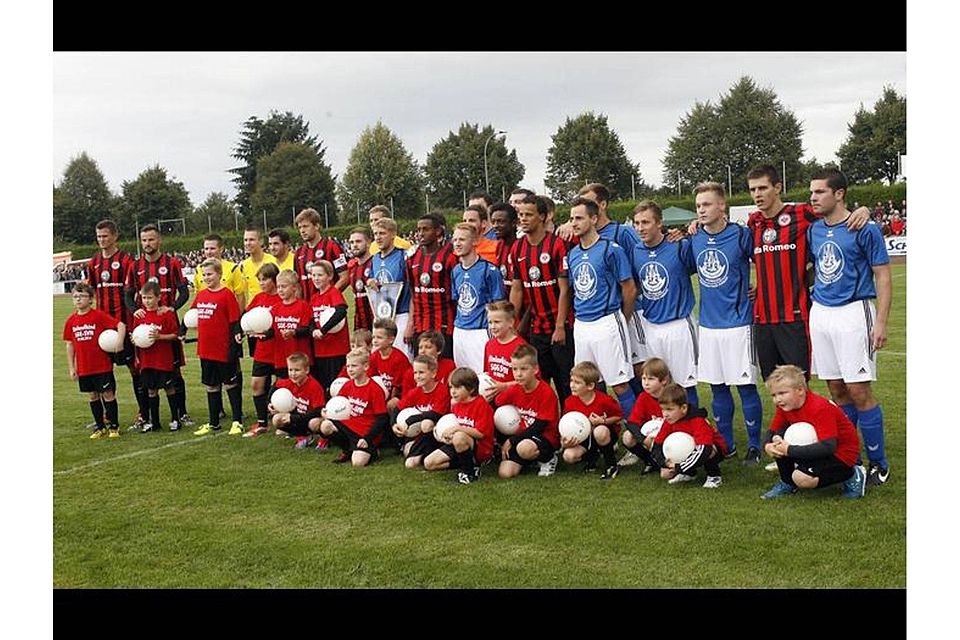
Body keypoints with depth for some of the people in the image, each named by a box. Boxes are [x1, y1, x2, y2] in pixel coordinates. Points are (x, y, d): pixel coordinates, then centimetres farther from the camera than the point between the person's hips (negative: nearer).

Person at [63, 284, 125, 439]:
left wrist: (119, 340, -27)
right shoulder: (71, 320, 5)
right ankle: (100, 427, 25)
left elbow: (120, 325, -12)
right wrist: (71, 368, 8)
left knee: (108, 394, 1)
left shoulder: (99, 316, -9)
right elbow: (69, 345, 10)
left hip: (103, 365, -4)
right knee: (93, 396, 14)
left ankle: (113, 426, 13)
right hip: (84, 368, 5)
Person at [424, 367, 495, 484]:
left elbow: (480, 433, -21)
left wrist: (459, 428, -25)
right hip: (458, 446, 8)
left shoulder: (481, 405, -16)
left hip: (481, 450, -8)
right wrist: (448, 435, -1)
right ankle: (464, 463, 2)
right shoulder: (455, 404, 7)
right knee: (428, 463, -4)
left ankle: (470, 471, -18)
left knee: (459, 437, -40)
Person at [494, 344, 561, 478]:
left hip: (546, 437, -5)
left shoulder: (547, 393, -17)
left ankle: (548, 459, -6)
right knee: (505, 473, -15)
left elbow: (539, 427, -18)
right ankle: (528, 460, 15)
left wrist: (511, 441, -17)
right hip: (522, 437, 5)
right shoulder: (514, 390, 0)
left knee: (524, 448, -38)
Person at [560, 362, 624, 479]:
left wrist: (603, 421, -23)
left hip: (605, 434, -3)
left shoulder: (604, 400, -21)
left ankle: (611, 466, -18)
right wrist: (564, 442, -24)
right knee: (568, 456, -23)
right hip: (585, 437, 3)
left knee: (600, 431, -41)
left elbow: (619, 416, -7)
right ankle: (593, 455, 10)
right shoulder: (569, 402, -11)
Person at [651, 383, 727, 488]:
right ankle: (689, 474, 13)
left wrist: (679, 467, -39)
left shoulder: (698, 421, -32)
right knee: (665, 474, -11)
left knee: (706, 451, -40)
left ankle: (714, 476, -14)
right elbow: (657, 445, -7)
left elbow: (704, 449, -41)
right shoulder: (669, 421, -13)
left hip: (714, 450, -5)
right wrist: (665, 462, -26)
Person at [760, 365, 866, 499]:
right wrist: (767, 446, -22)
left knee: (802, 478, -29)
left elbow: (828, 447, -35)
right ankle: (787, 483, 9)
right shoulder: (785, 406, -6)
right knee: (778, 439, -11)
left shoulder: (820, 408, -29)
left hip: (840, 453, -8)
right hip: (816, 446, 8)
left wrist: (789, 450, -35)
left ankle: (852, 476, -5)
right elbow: (772, 432, 3)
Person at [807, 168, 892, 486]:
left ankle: (878, 464, 5)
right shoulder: (813, 230, 10)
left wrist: (881, 321, -13)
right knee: (837, 391, 10)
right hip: (820, 314, 6)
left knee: (859, 391, -7)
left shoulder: (864, 229, -7)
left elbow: (882, 275, -6)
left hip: (853, 313, -6)